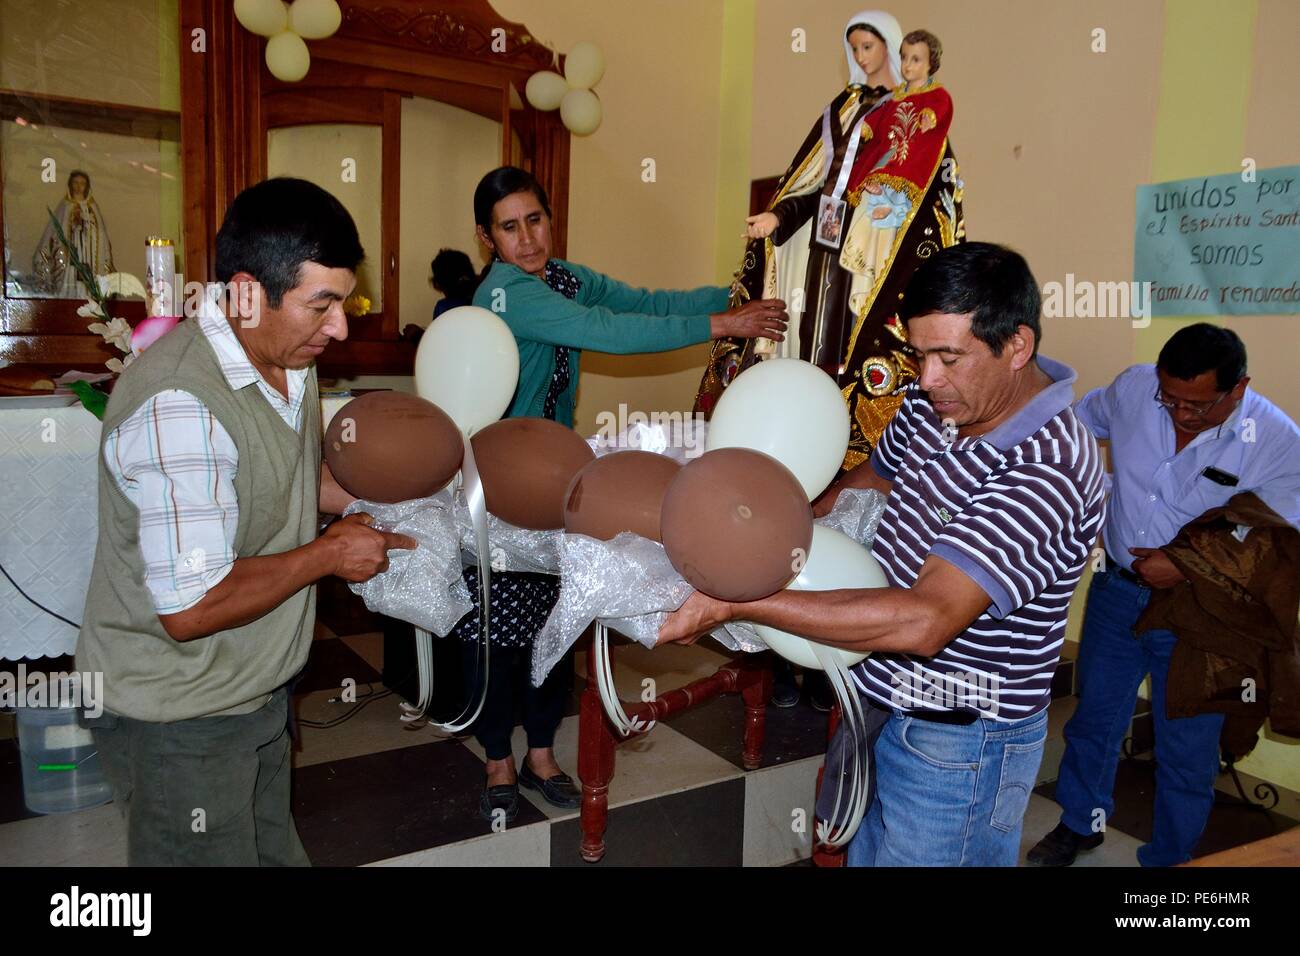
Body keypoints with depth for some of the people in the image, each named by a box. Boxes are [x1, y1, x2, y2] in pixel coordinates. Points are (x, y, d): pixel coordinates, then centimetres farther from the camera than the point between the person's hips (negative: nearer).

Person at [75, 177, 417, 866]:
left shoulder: (288, 361, 1)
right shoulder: (178, 404, -30)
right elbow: (191, 609, -32)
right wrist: (328, 555, -19)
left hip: (257, 690, 9)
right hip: (177, 718, -8)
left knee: (274, 851, 23)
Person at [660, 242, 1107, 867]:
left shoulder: (1047, 472, -31)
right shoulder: (933, 404, -5)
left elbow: (923, 620, -38)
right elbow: (868, 481, 14)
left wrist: (736, 604, -38)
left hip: (956, 744, -8)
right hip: (883, 703, 8)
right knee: (865, 855, 25)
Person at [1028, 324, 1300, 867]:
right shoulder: (1133, 388, -12)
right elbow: (1073, 424, 8)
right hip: (1117, 591, 3)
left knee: (1186, 750, 11)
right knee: (1095, 715, 19)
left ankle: (1170, 858, 36)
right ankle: (1080, 823, 44)